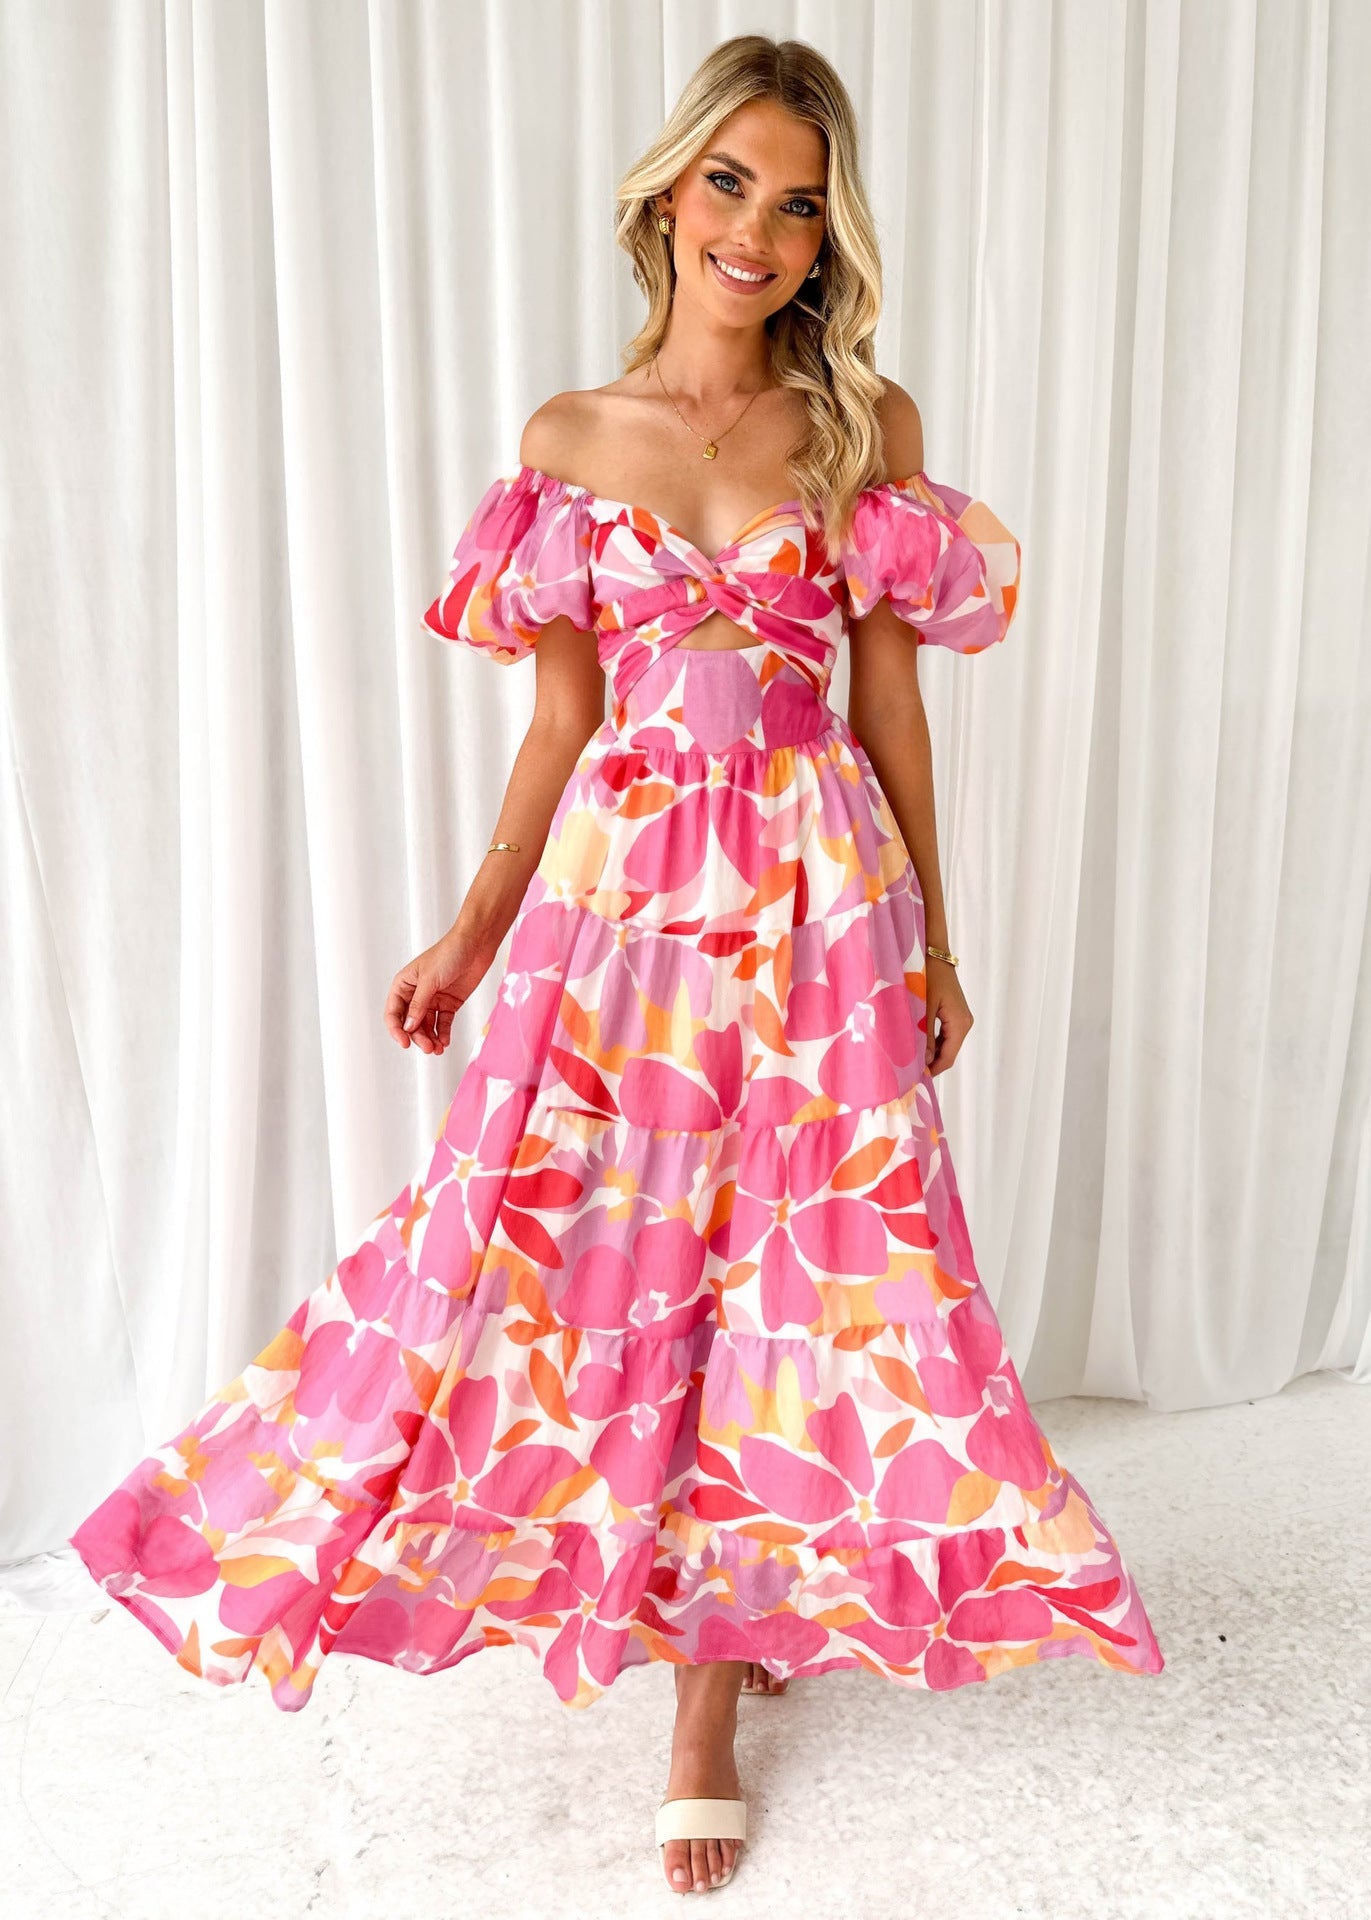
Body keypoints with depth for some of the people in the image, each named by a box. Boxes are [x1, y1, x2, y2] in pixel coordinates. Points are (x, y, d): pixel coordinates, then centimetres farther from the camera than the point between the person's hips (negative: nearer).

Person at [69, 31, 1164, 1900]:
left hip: (818, 888, -1)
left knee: (780, 1271, 4)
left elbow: (892, 697, 5)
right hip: (622, 886, 1)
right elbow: (566, 717, 9)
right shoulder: (567, 438, 8)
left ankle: (712, 1684, 24)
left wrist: (931, 941, 6)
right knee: (589, 1246, 4)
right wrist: (474, 930, 6)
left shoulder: (869, 425, 5)